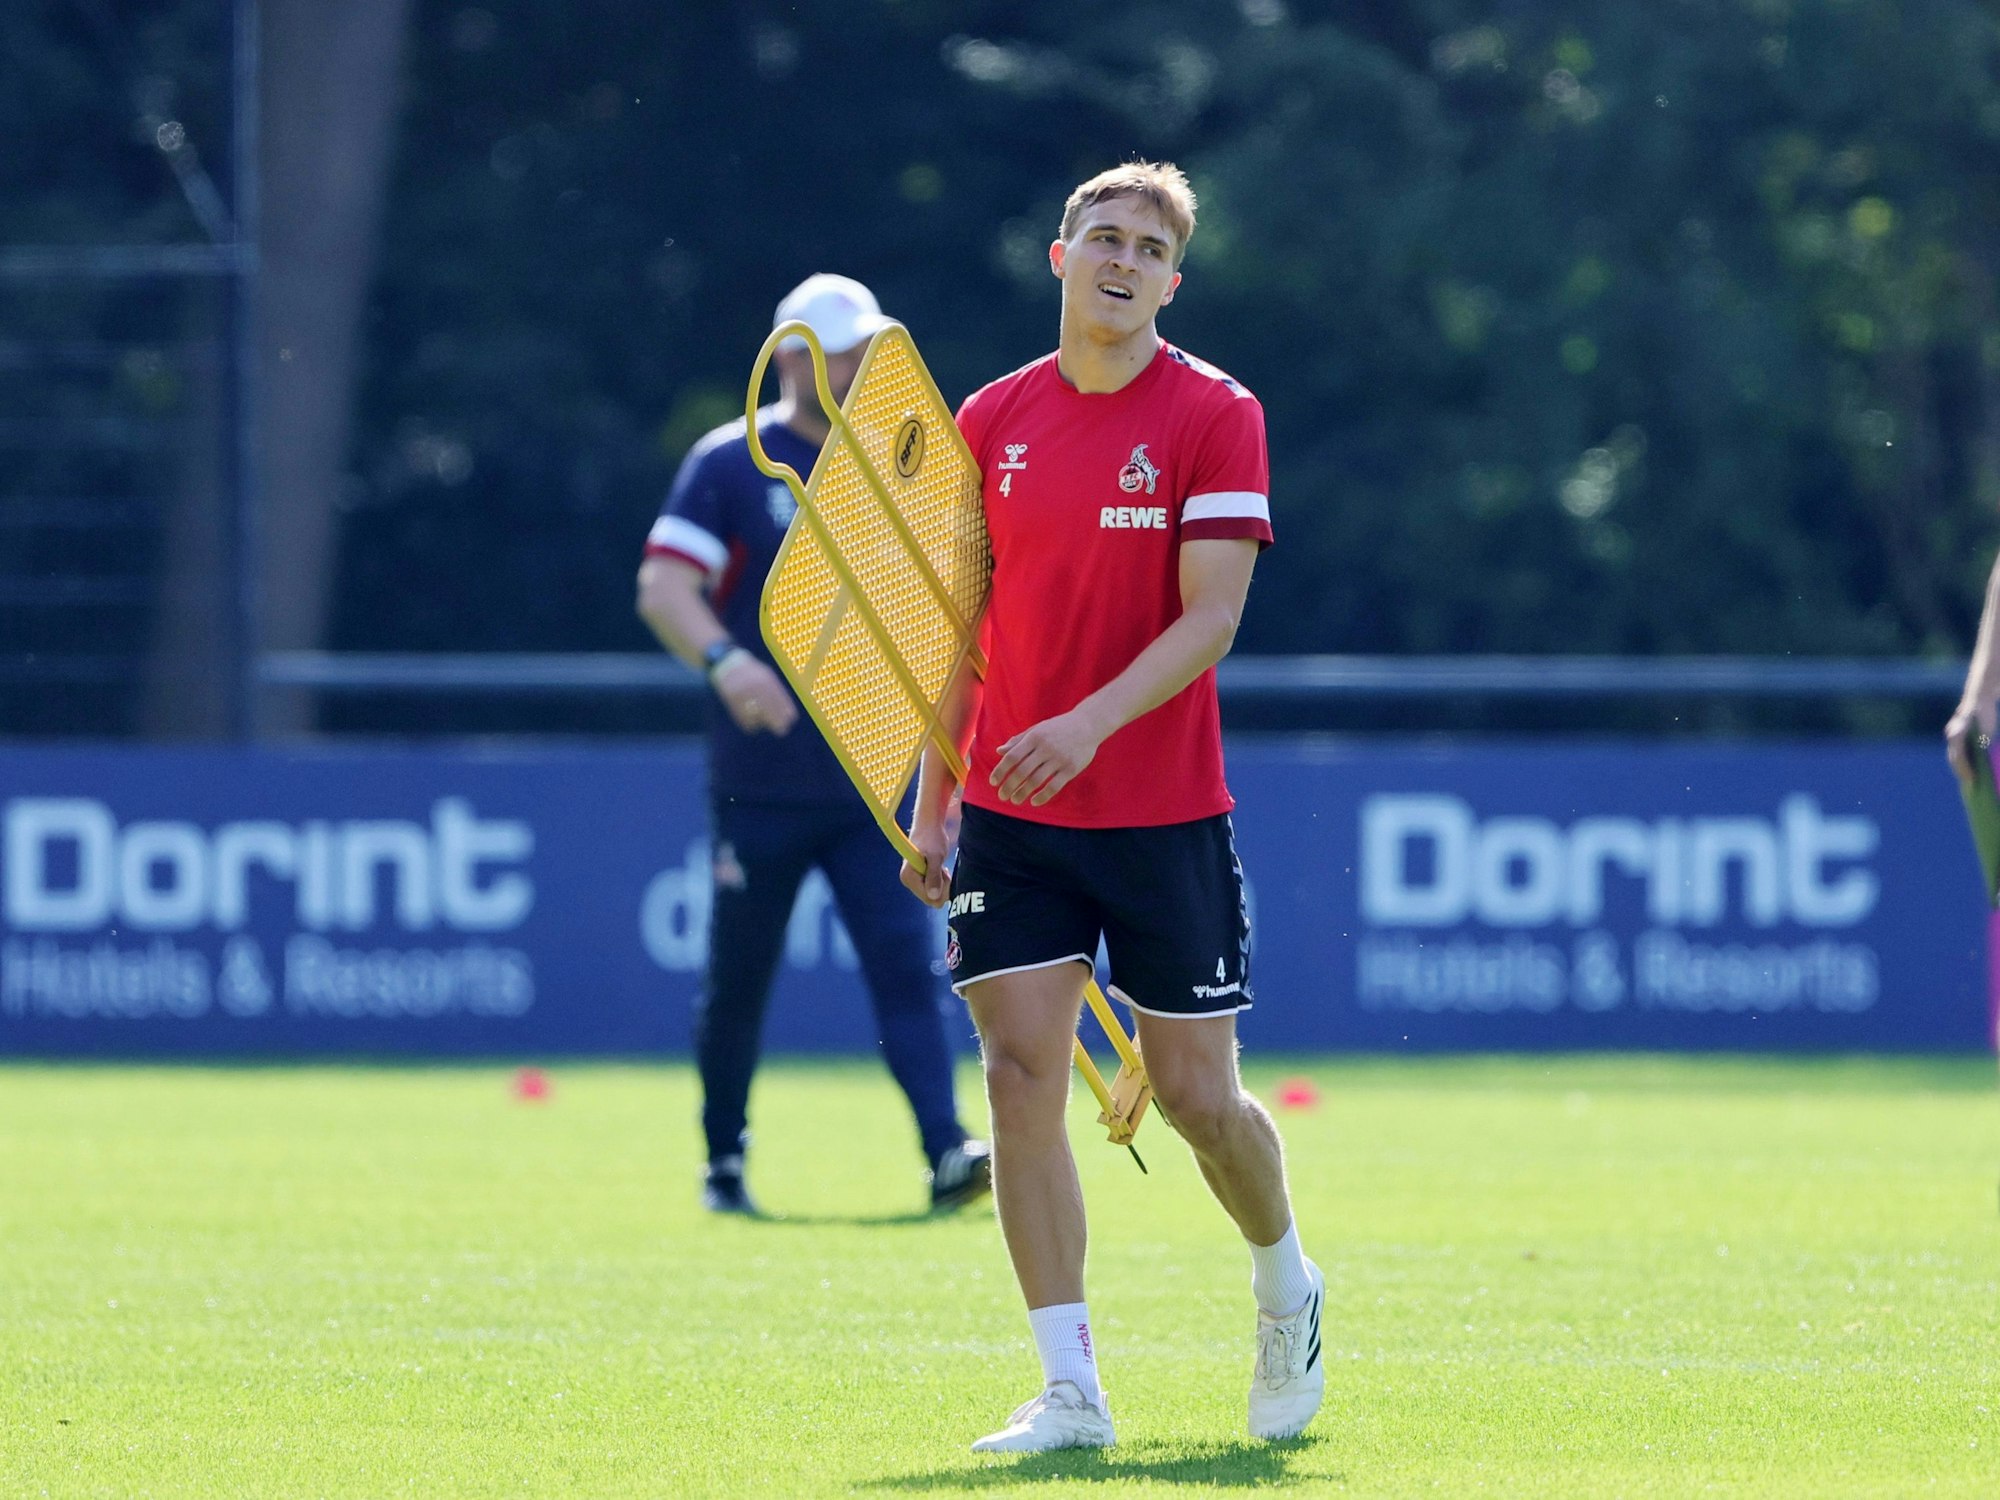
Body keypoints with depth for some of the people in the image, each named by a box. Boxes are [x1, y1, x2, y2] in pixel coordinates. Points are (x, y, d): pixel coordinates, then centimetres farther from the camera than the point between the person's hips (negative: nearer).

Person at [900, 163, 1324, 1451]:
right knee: (1022, 1071, -8)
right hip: (1013, 816, 3)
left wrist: (1090, 724, -27)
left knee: (1195, 1094, 2)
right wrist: (934, 801, 9)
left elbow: (1210, 618, -13)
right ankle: (1071, 1390, -6)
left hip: (1164, 813, -3)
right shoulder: (991, 422, 7)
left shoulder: (1215, 415, -5)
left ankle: (1288, 1289, 32)